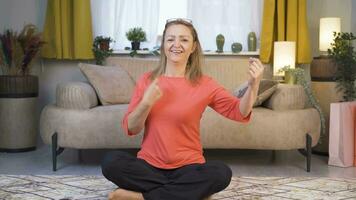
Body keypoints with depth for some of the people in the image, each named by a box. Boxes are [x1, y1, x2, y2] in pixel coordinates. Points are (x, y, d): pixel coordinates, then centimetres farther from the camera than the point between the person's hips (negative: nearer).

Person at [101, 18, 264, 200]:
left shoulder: (204, 84, 0)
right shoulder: (147, 80, 3)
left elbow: (238, 112, -6)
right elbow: (130, 128, 0)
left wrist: (253, 85, -24)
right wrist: (146, 103, -17)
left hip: (187, 167, 0)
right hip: (149, 165, 0)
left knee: (221, 173, -30)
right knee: (111, 162, -26)